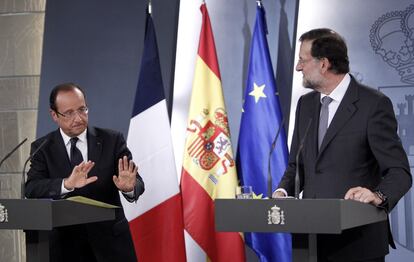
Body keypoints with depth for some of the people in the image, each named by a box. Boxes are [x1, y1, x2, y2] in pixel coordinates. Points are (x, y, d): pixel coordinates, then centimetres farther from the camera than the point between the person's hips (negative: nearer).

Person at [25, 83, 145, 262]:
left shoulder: (112, 140, 0)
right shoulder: (43, 148, 1)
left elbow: (137, 183, -6)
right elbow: (32, 189, -14)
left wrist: (129, 187, -31)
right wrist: (67, 184, -33)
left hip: (111, 241, 0)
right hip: (66, 243, 0)